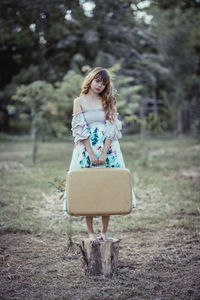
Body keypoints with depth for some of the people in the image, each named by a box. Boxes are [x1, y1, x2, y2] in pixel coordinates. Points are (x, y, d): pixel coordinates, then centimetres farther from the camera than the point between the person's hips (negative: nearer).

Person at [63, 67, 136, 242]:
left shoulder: (108, 102, 9)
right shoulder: (79, 102, 4)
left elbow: (111, 129, 0)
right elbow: (80, 130, -3)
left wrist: (103, 154, -11)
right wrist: (91, 154, -12)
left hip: (108, 149, 2)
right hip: (86, 149, -2)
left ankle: (104, 232, 8)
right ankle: (91, 232, 7)